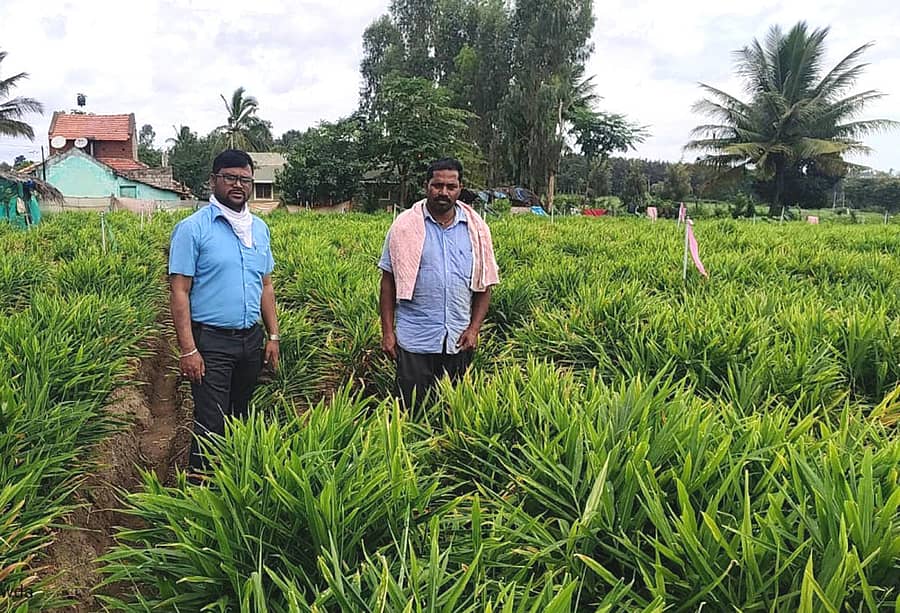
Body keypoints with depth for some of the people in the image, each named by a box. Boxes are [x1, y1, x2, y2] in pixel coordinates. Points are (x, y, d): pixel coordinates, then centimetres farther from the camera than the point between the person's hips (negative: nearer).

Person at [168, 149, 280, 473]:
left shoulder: (259, 228, 10)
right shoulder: (192, 228, -8)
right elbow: (179, 292, -11)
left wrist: (273, 336, 10)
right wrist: (188, 350, -17)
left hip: (251, 339, 6)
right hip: (211, 341, -6)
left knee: (240, 419, 17)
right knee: (211, 425, -4)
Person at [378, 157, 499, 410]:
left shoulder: (477, 229, 4)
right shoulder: (405, 226, -2)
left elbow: (485, 285, 7)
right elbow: (388, 281, 0)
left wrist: (474, 328, -3)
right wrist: (387, 331, -4)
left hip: (459, 339, 2)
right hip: (415, 339, -2)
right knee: (413, 409, 3)